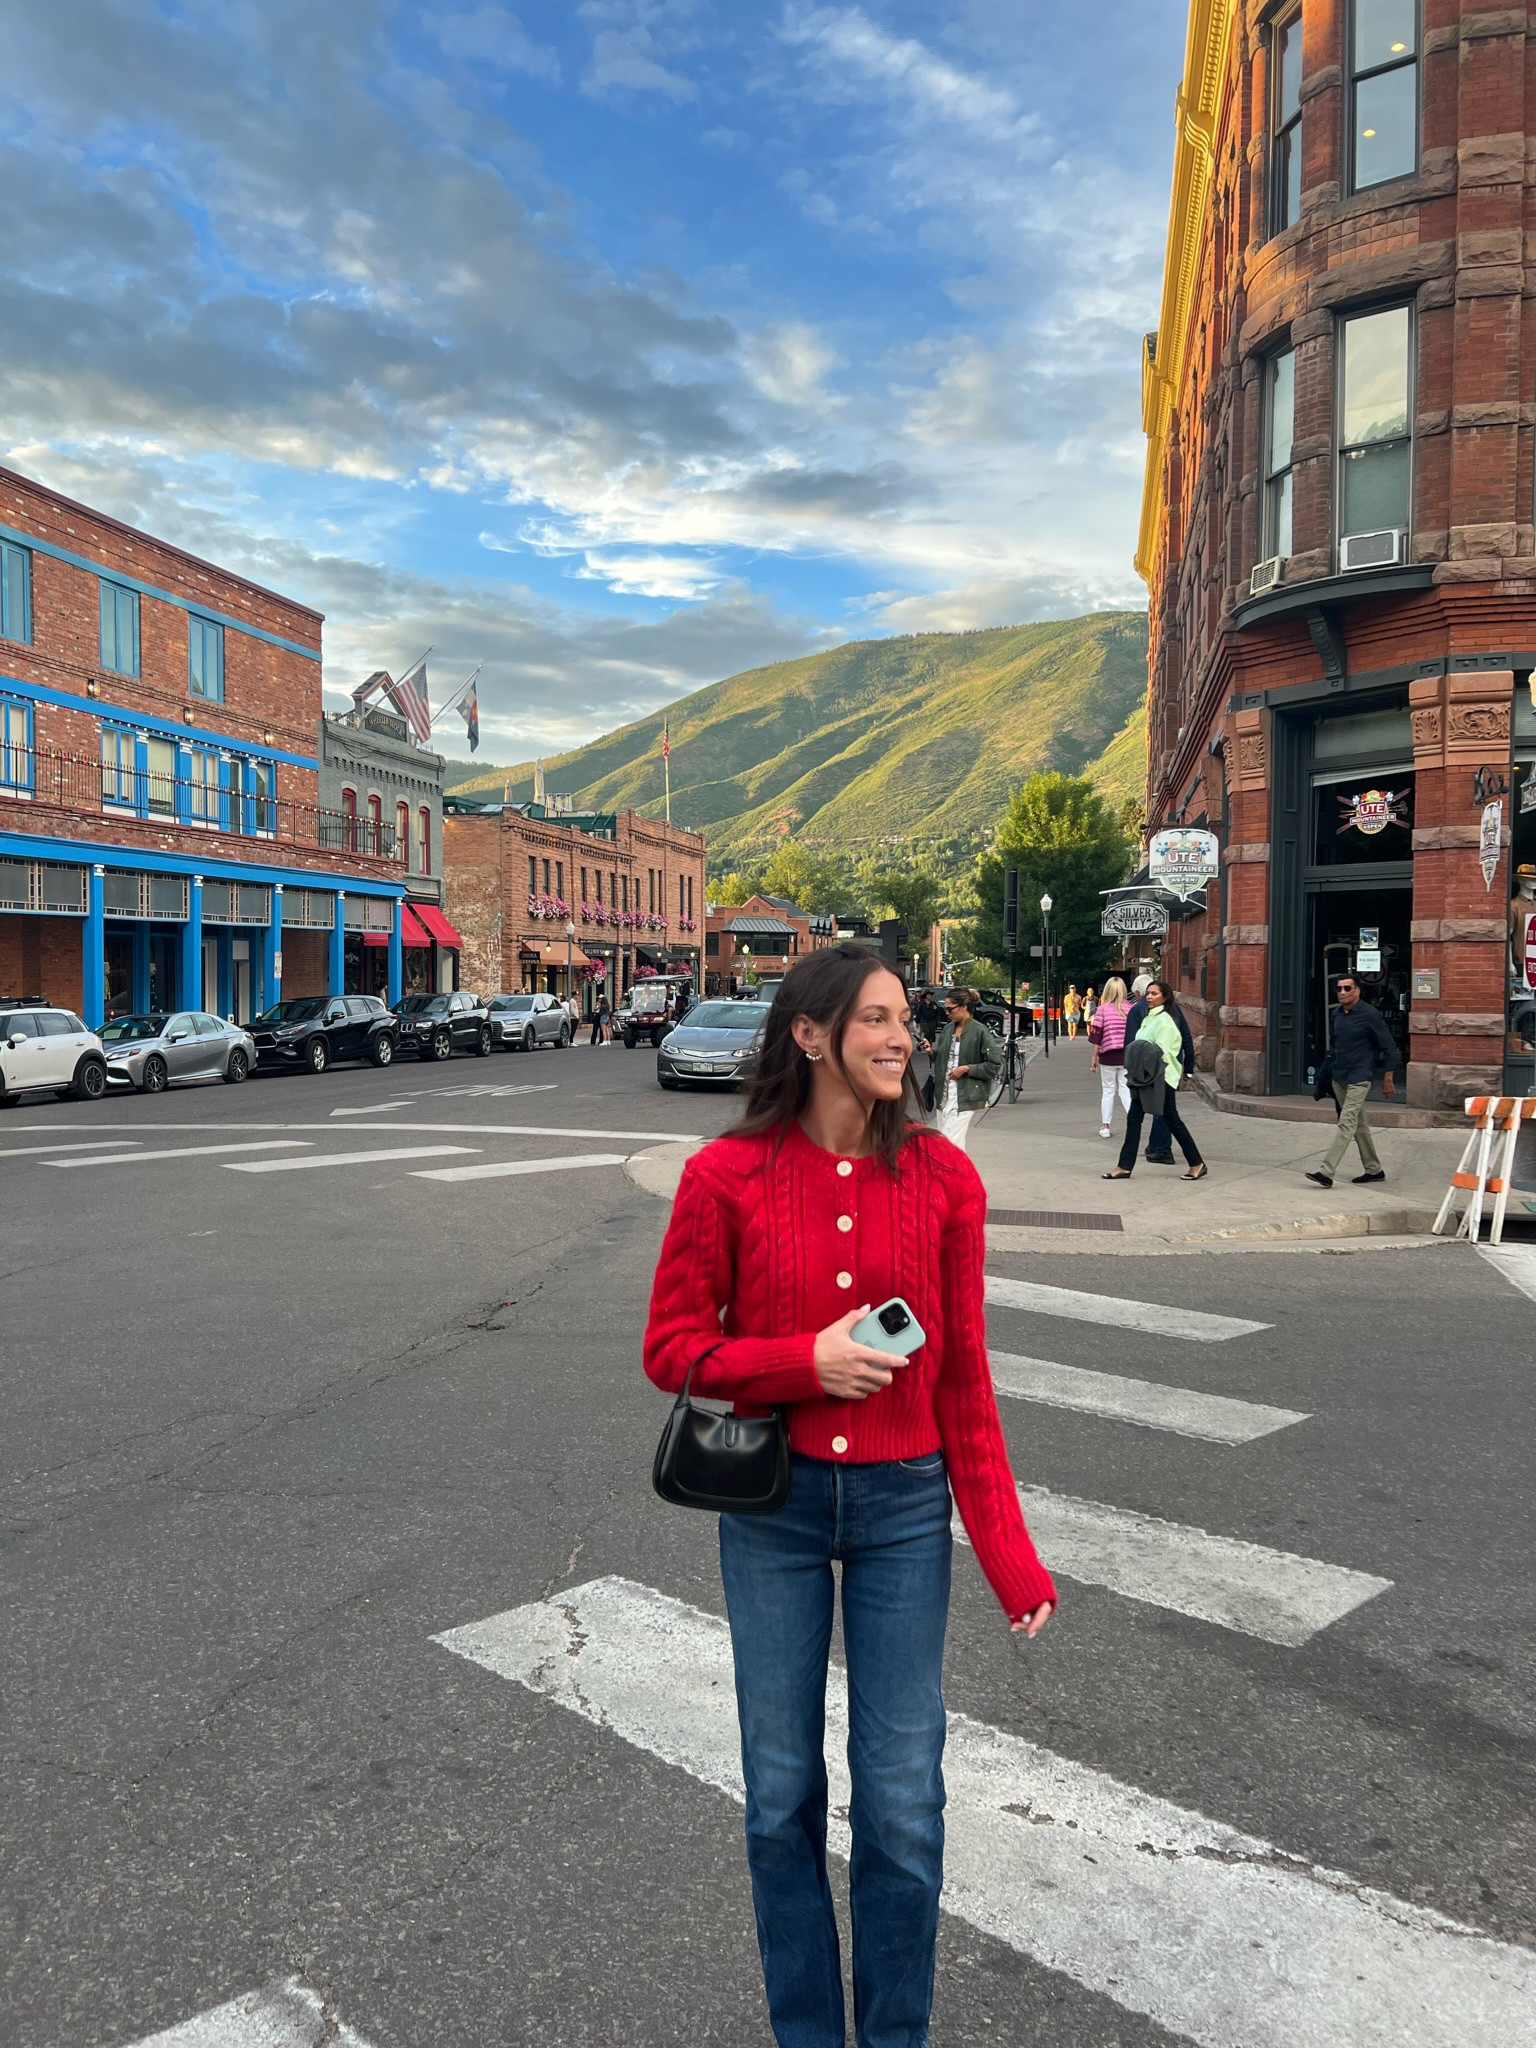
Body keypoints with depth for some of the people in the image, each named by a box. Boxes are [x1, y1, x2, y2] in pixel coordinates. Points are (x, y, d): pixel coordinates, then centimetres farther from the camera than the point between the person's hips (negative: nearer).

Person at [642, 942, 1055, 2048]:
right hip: (773, 1506, 0)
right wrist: (806, 1363, -19)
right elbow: (673, 1347, -3)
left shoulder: (943, 1177, -5)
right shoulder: (727, 1175, -9)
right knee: (782, 1794, 14)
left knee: (903, 1801, 8)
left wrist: (1009, 1552, -3)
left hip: (904, 1507, 1)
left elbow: (963, 1376, -1)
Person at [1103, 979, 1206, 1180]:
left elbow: (1161, 1051, -19)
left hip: (1160, 1078, -9)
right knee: (1133, 1119, 5)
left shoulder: (1164, 1019, -13)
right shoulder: (1149, 1018, 15)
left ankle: (1197, 1164, 12)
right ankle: (1125, 1167, 7)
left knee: (1172, 1121, 0)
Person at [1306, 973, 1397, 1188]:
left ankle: (1326, 1172, -19)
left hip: (1359, 1079, -8)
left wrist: (1388, 1078, -8)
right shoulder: (1337, 1015, 8)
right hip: (1339, 1078, 8)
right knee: (1359, 1125, 15)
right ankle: (1374, 1169, 27)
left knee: (1346, 1124, -13)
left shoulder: (1370, 1014, -12)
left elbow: (1388, 1046, -8)